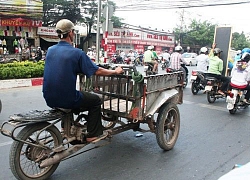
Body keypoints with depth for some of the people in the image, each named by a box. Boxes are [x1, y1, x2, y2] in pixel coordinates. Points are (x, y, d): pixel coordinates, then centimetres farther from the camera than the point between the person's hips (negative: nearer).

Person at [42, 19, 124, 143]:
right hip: (67, 99, -6)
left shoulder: (50, 50, 4)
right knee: (95, 100, 16)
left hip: (49, 99, 7)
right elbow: (97, 71, -10)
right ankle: (92, 135, 19)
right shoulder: (77, 53, -14)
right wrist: (115, 71, 7)